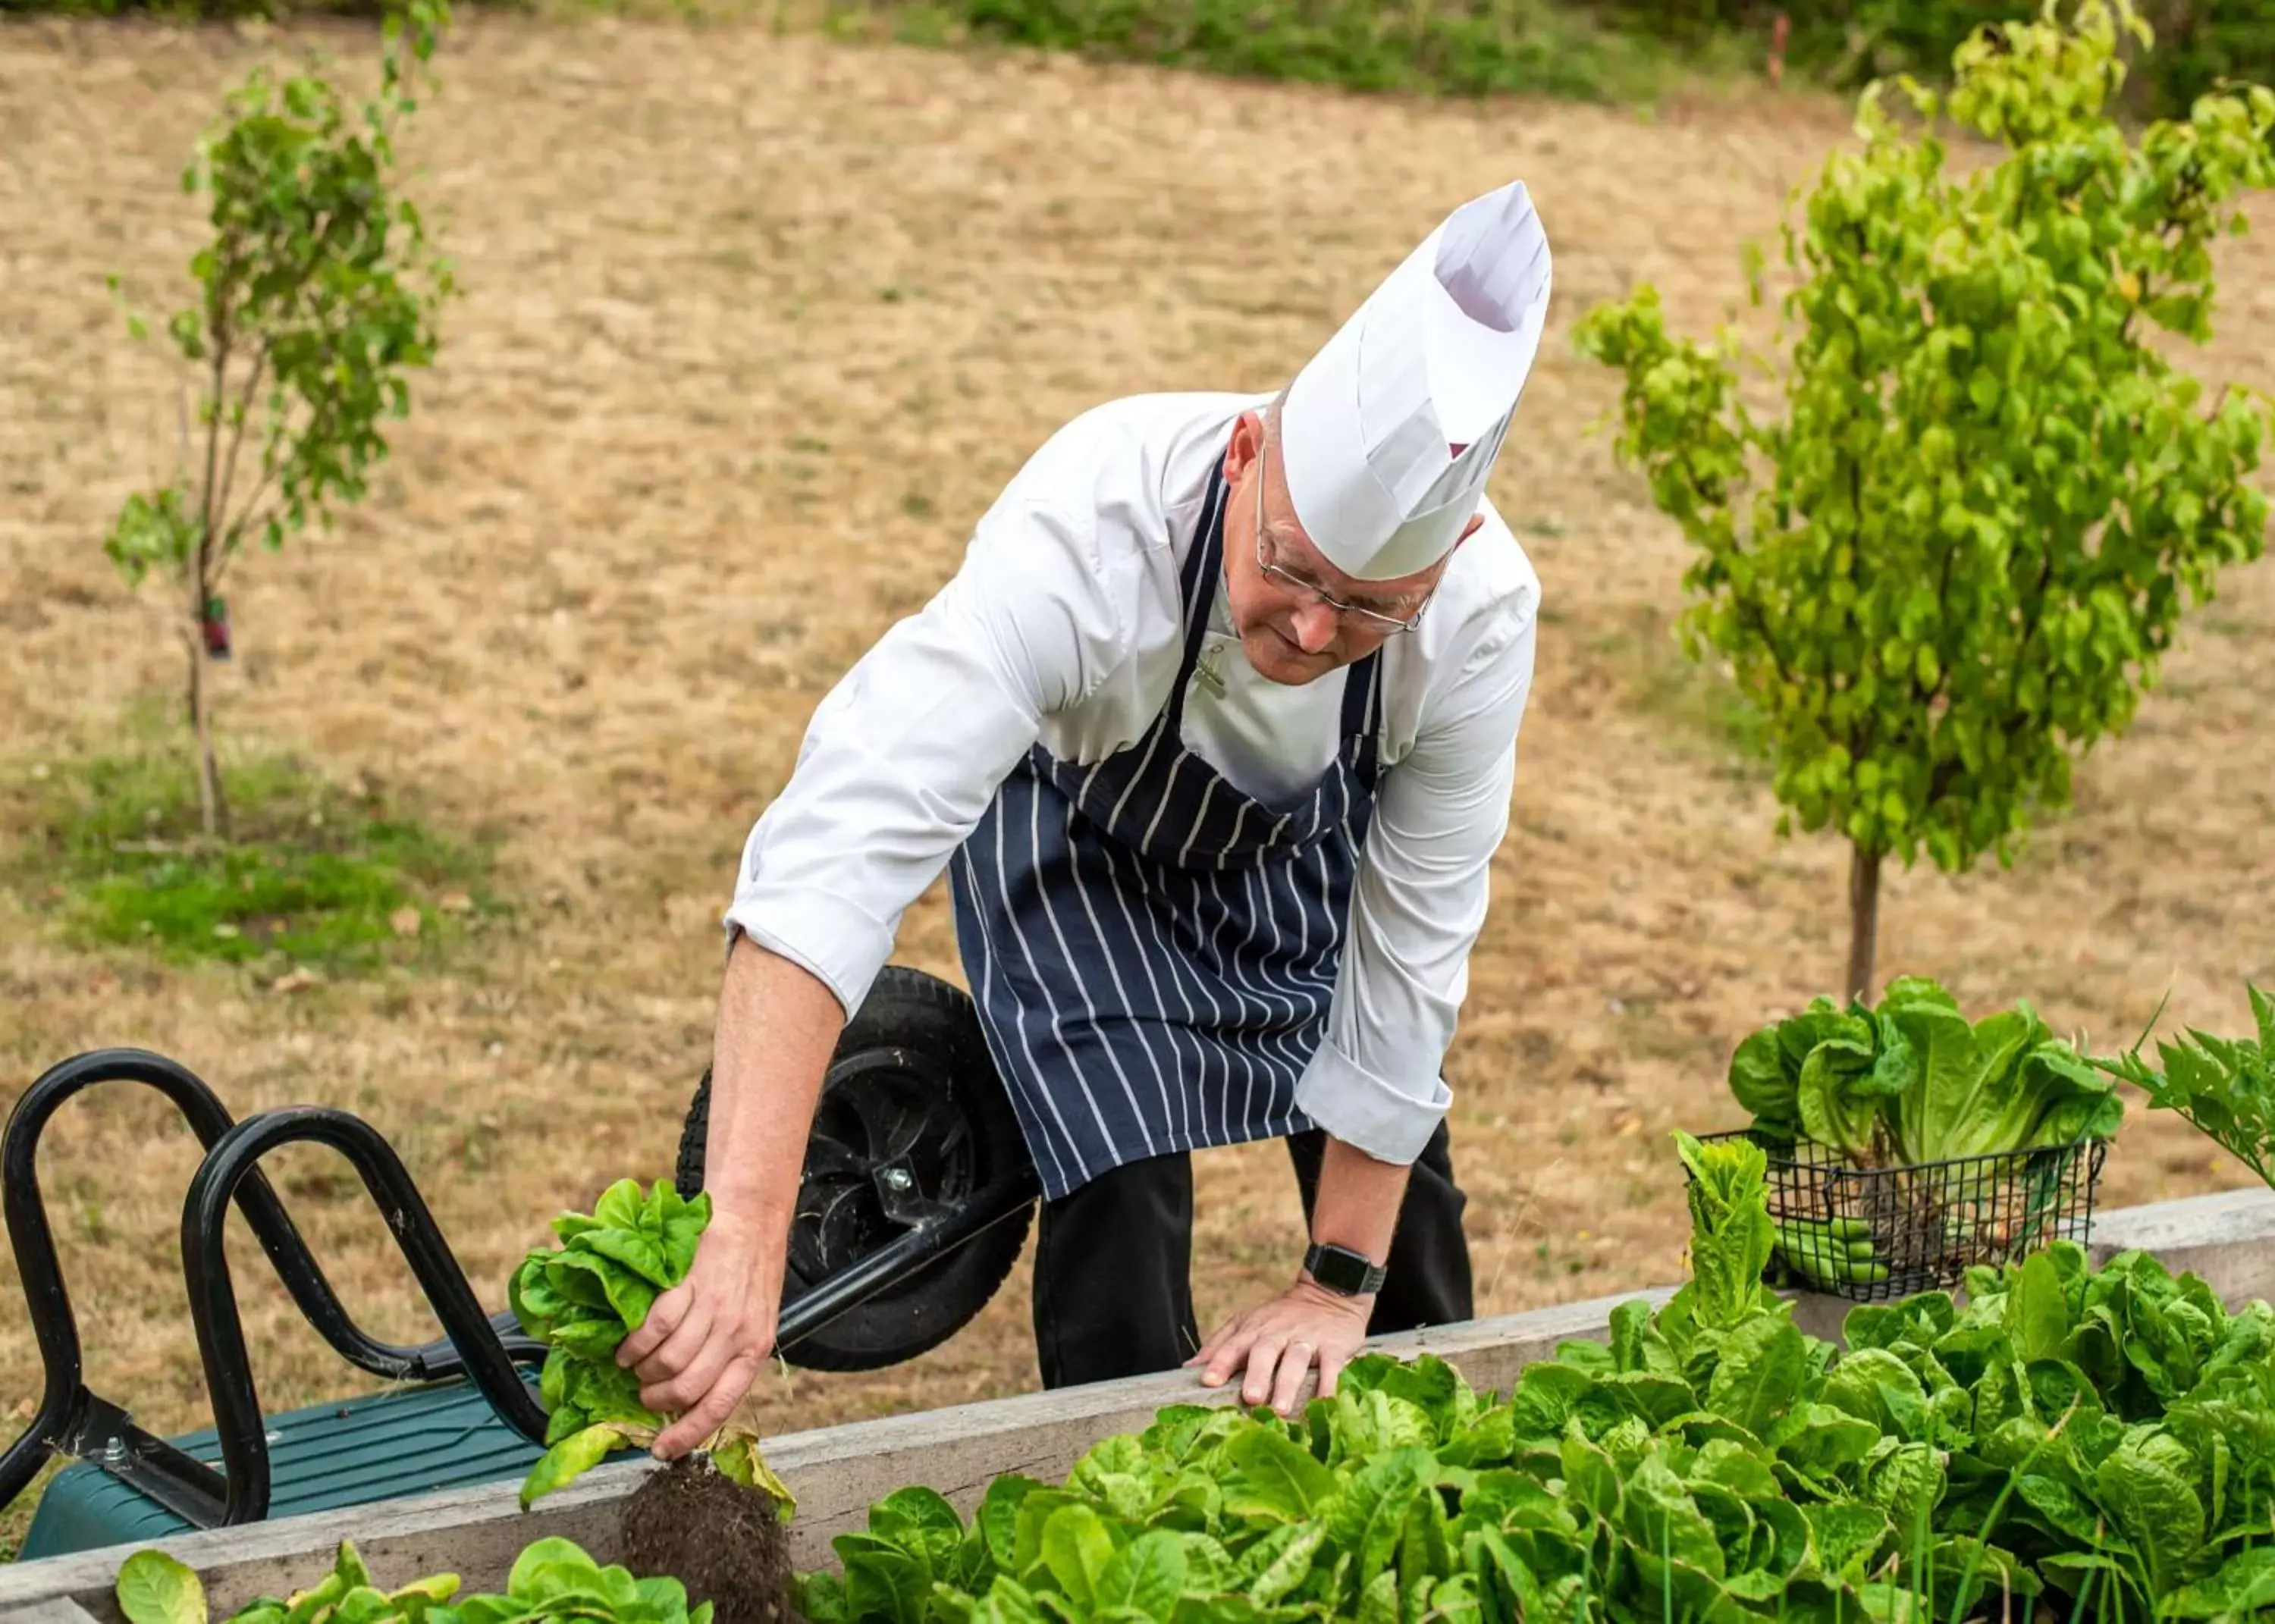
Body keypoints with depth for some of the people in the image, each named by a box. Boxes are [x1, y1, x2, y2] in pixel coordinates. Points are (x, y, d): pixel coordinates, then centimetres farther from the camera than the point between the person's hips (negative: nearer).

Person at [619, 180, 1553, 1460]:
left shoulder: (1480, 610, -35)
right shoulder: (1087, 536, -47)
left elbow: (1413, 936, -23)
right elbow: (838, 857, -56)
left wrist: (1339, 1283, -19)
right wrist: (745, 1238, -65)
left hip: (1301, 833, 3)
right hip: (1075, 826, -3)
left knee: (1407, 1200, 8)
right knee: (1125, 1195, -17)